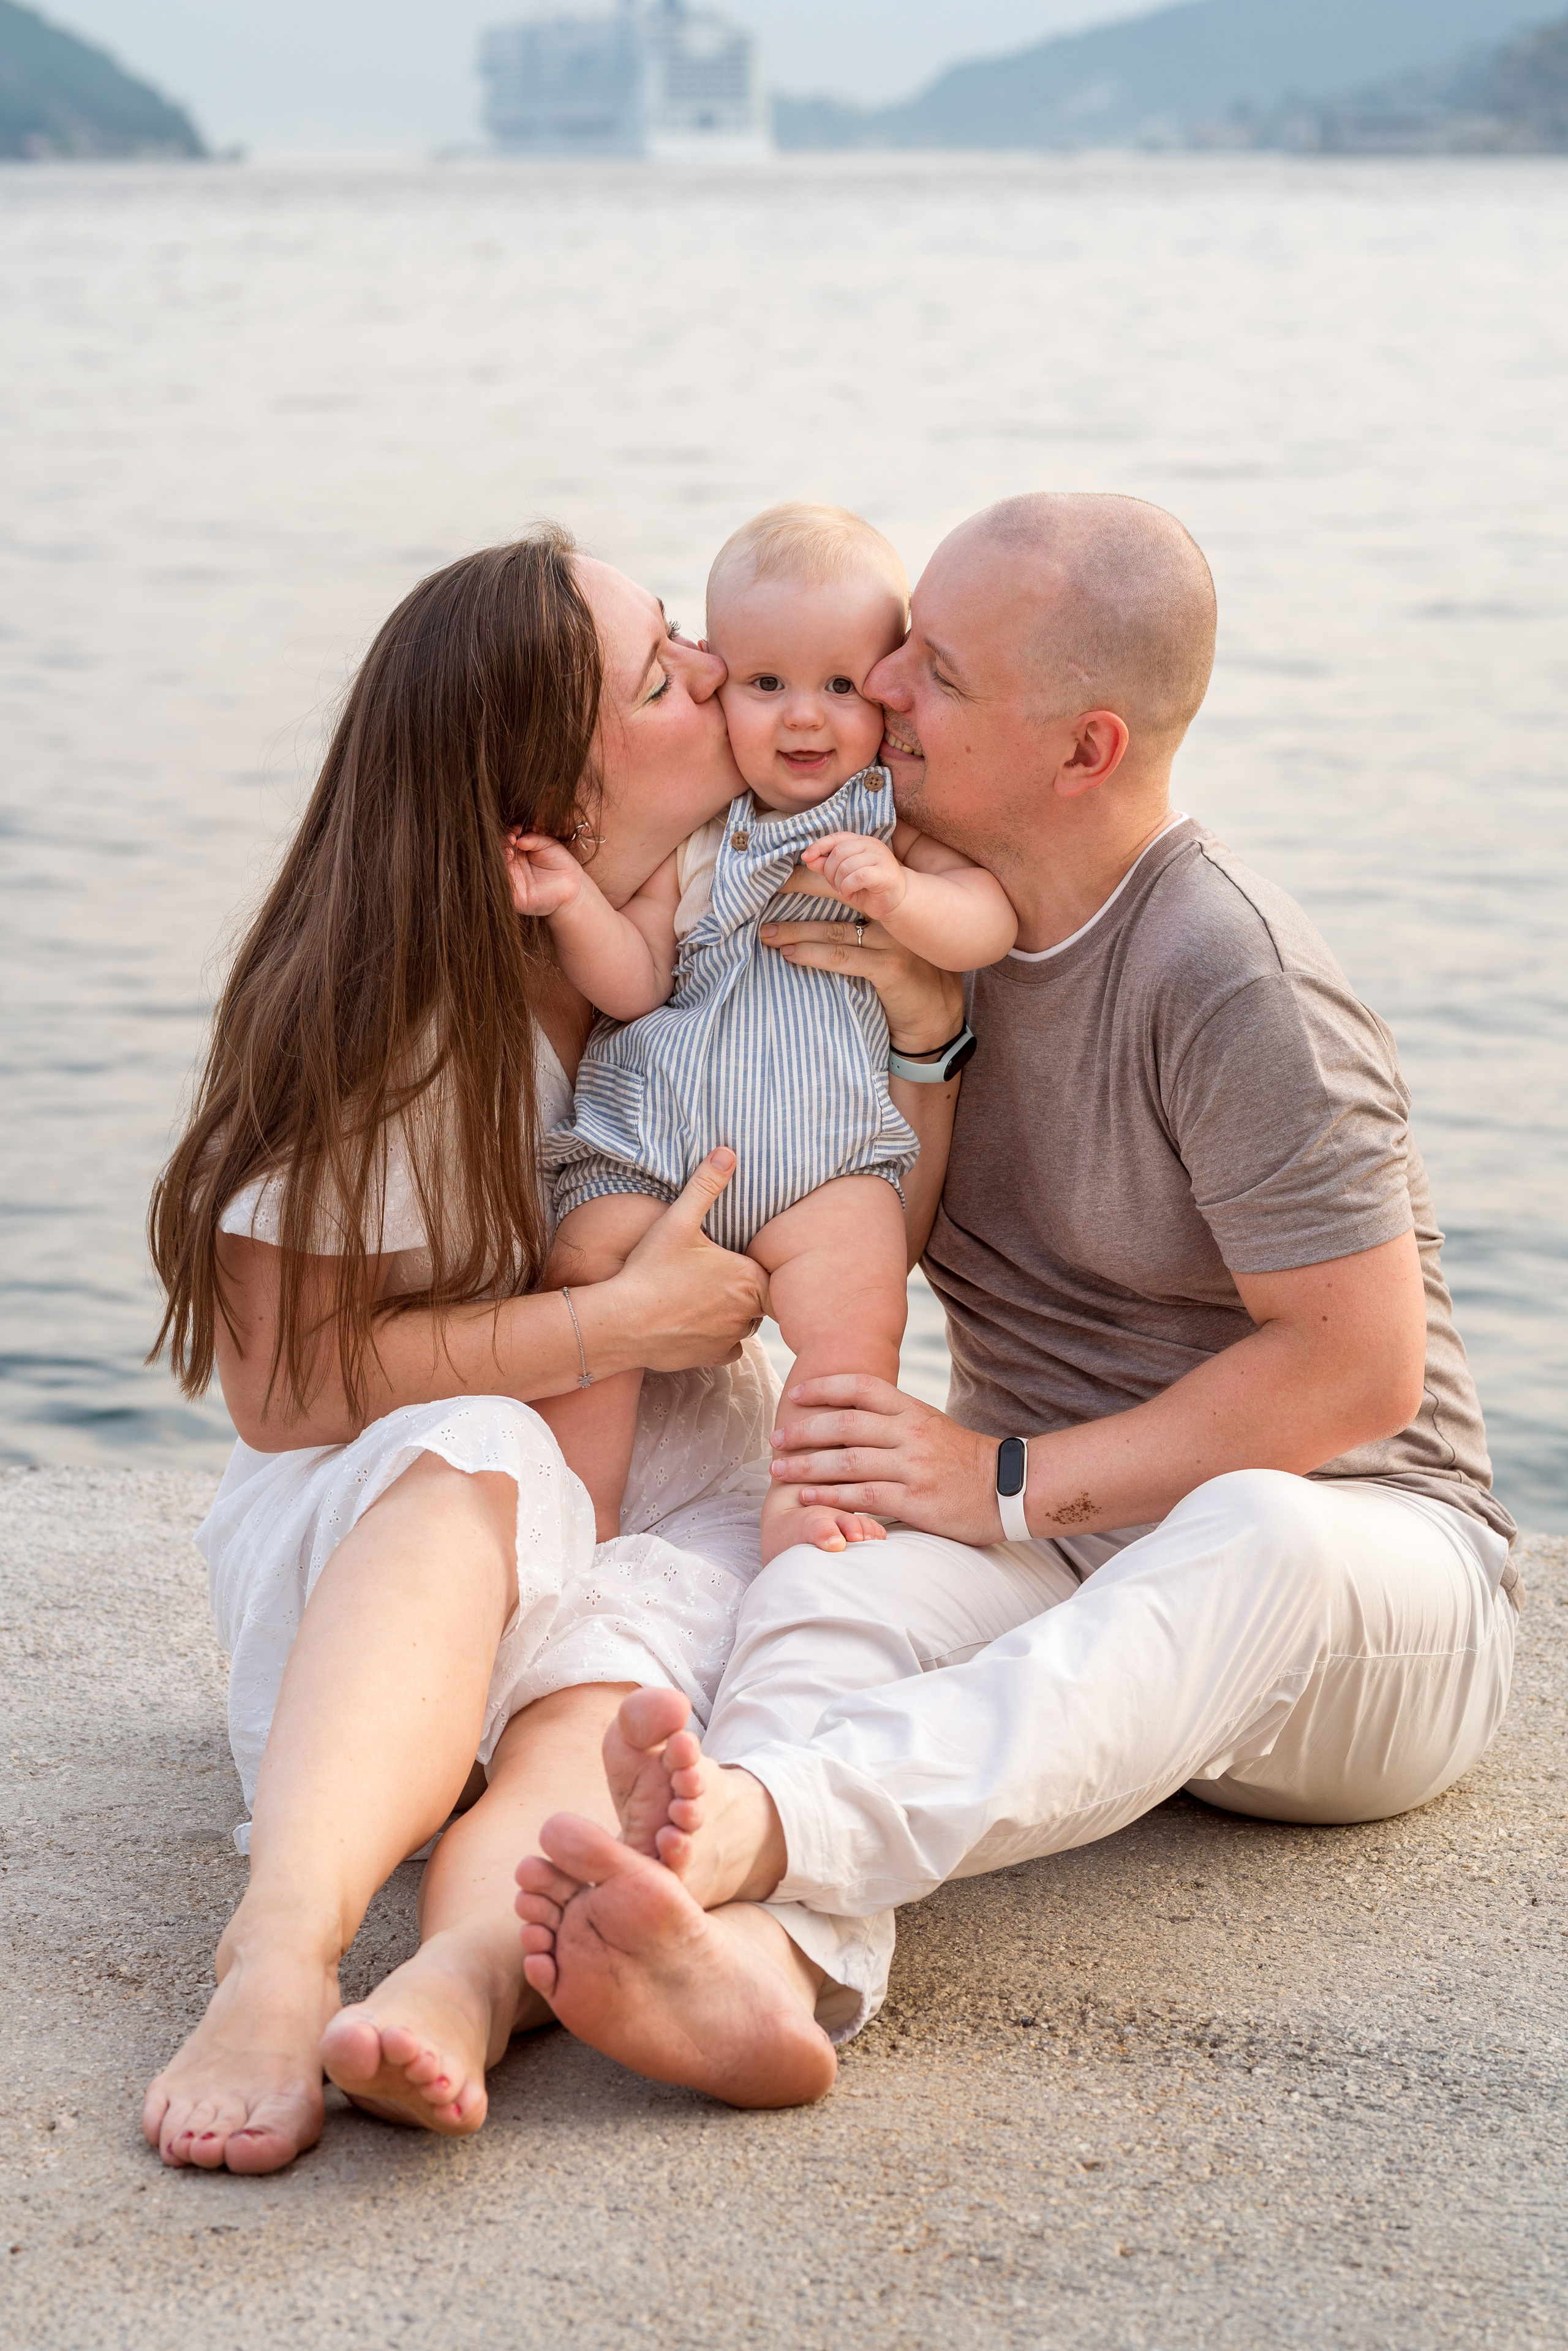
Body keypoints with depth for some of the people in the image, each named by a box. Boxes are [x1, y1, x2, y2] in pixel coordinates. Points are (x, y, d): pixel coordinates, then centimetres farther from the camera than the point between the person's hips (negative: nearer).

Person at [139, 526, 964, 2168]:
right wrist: (616, 1322, -18)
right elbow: (281, 1383, -14)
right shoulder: (383, 1015, -14)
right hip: (368, 1527, -3)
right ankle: (287, 1945, -57)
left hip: (668, 1525, 3)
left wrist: (920, 1036, -8)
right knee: (476, 1457, -38)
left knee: (613, 1685, -32)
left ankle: (464, 1978, -61)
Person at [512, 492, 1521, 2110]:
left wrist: (1012, 1480, -20)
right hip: (1059, 1561, 5)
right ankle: (752, 1958, -60)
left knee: (1256, 1539, -42)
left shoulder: (1229, 980, -18)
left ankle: (752, 1819, -64)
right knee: (819, 1594, -29)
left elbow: (1359, 1369, -18)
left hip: (1367, 1559, -5)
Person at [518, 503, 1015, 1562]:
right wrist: (576, 906, -16)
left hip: (830, 1150, -1)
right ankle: (579, 1525, 0)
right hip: (650, 1135, 1)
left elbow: (993, 922, -5)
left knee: (856, 1323, -22)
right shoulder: (682, 823, 6)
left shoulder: (897, 809, 6)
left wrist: (898, 893, -24)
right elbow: (635, 986, 2)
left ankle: (809, 1498, -5)